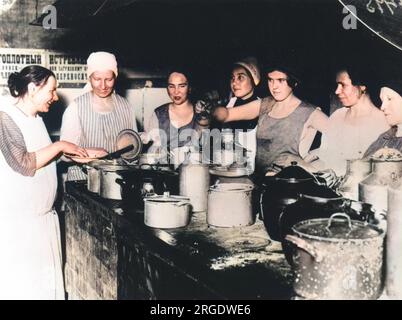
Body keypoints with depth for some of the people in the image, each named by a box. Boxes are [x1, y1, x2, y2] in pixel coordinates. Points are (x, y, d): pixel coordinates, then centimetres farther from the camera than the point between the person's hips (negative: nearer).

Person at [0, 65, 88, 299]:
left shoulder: (36, 118, 12)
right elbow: (23, 164, -22)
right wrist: (59, 146, -16)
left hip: (43, 215, 8)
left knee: (47, 281, 11)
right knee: (21, 284, 2)